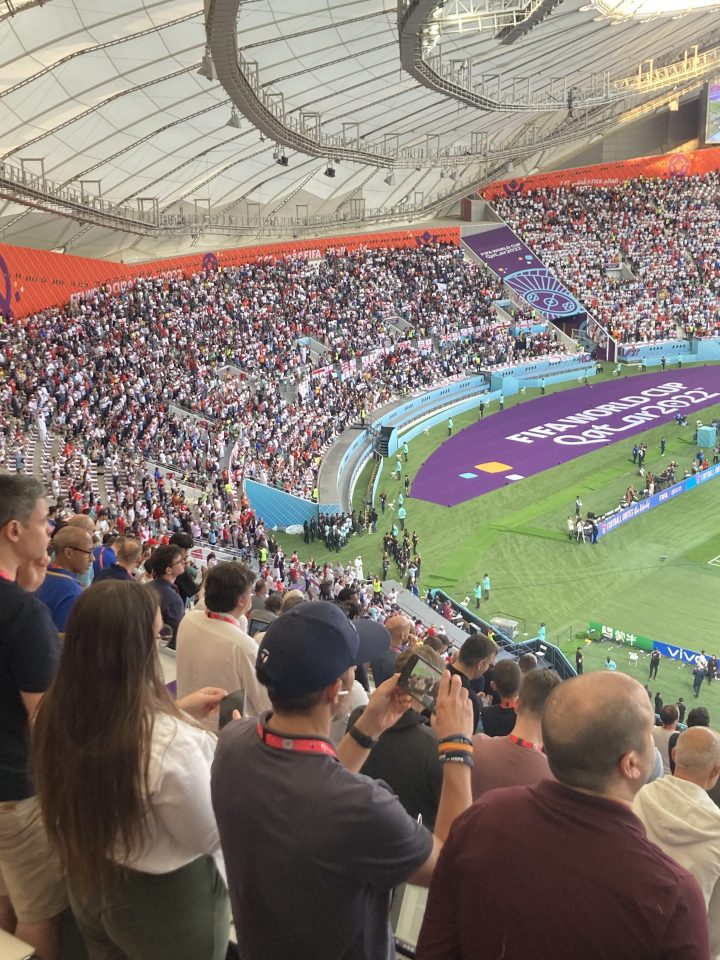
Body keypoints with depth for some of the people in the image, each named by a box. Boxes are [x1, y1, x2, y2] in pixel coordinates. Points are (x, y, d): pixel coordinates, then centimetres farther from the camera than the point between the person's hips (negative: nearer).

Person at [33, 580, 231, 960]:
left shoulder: (56, 714, -14)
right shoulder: (170, 741, -37)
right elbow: (209, 837, -21)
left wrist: (177, 711, 7)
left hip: (88, 884, 6)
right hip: (167, 903, -6)